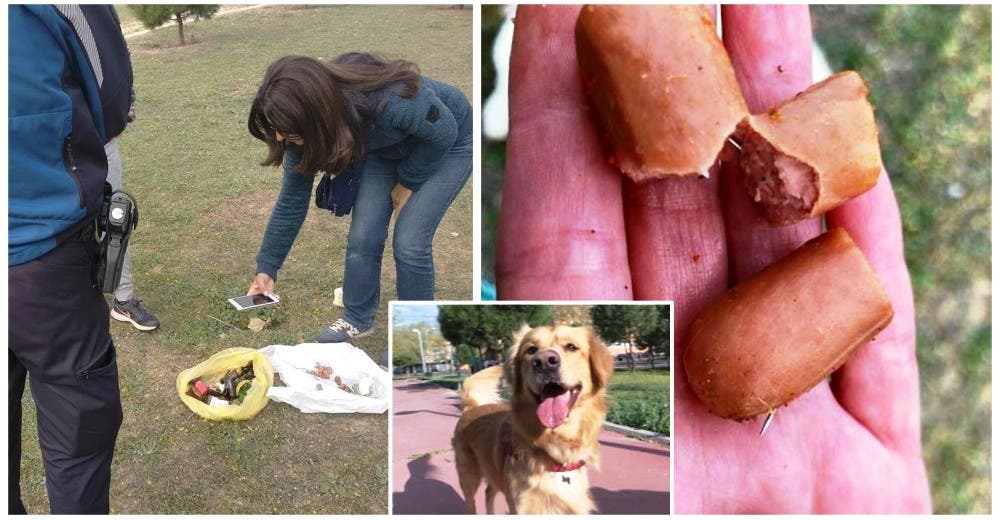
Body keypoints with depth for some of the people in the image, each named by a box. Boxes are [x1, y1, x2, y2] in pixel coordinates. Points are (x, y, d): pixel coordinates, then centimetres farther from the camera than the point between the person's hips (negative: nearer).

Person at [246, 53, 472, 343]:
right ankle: (357, 319, 22)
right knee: (363, 236, -3)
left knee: (409, 242, -12)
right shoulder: (307, 129, -23)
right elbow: (292, 200, -10)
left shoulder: (389, 99, -43)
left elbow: (444, 132, -24)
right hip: (388, 147, 5)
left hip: (447, 143, -5)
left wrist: (408, 182, -13)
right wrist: (266, 269, -9)